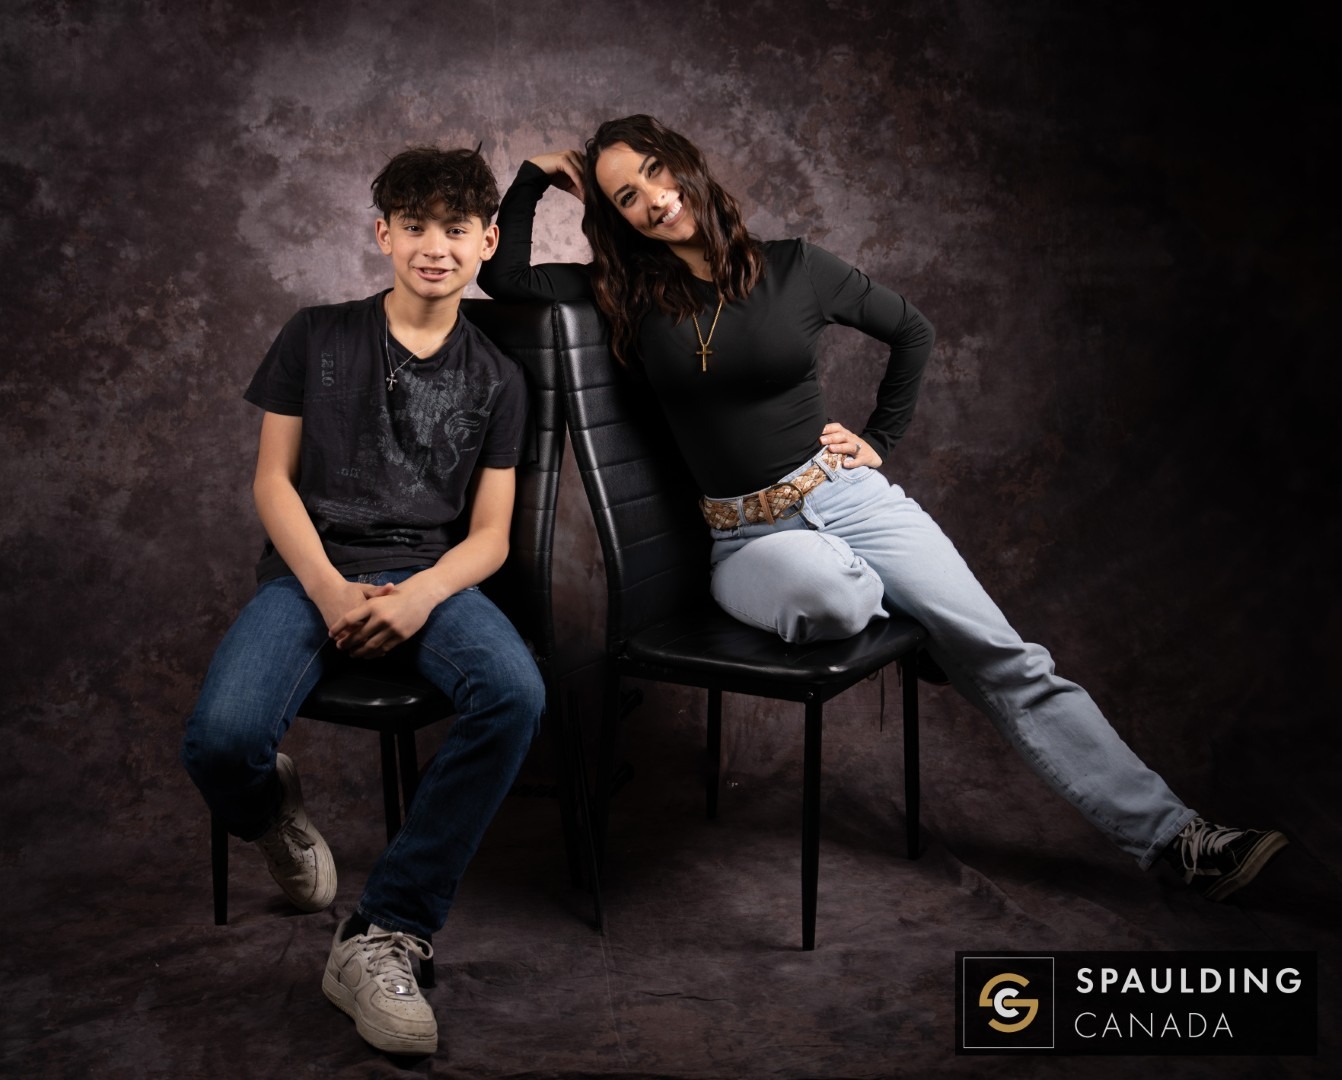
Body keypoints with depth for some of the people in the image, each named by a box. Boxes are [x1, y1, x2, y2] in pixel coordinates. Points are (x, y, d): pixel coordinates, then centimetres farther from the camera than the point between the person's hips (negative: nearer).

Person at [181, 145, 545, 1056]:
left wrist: (419, 597, -15)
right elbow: (273, 480, 6)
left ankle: (382, 938, -22)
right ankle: (276, 812, 9)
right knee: (221, 739, -31)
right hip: (311, 573, -1)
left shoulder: (495, 379, 13)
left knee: (516, 694, -34)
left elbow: (489, 534, 7)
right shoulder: (318, 338, 10)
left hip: (431, 577, 1)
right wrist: (329, 590, -12)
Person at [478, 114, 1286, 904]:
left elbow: (913, 331, 15)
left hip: (849, 498, 1)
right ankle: (876, 594, 2)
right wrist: (537, 176, 3)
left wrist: (881, 438, 9)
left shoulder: (794, 268, 3)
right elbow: (504, 277, 0)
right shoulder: (630, 295, 4)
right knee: (825, 592, -38)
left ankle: (1172, 834, -7)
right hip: (747, 539, -1)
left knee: (1004, 657, -11)